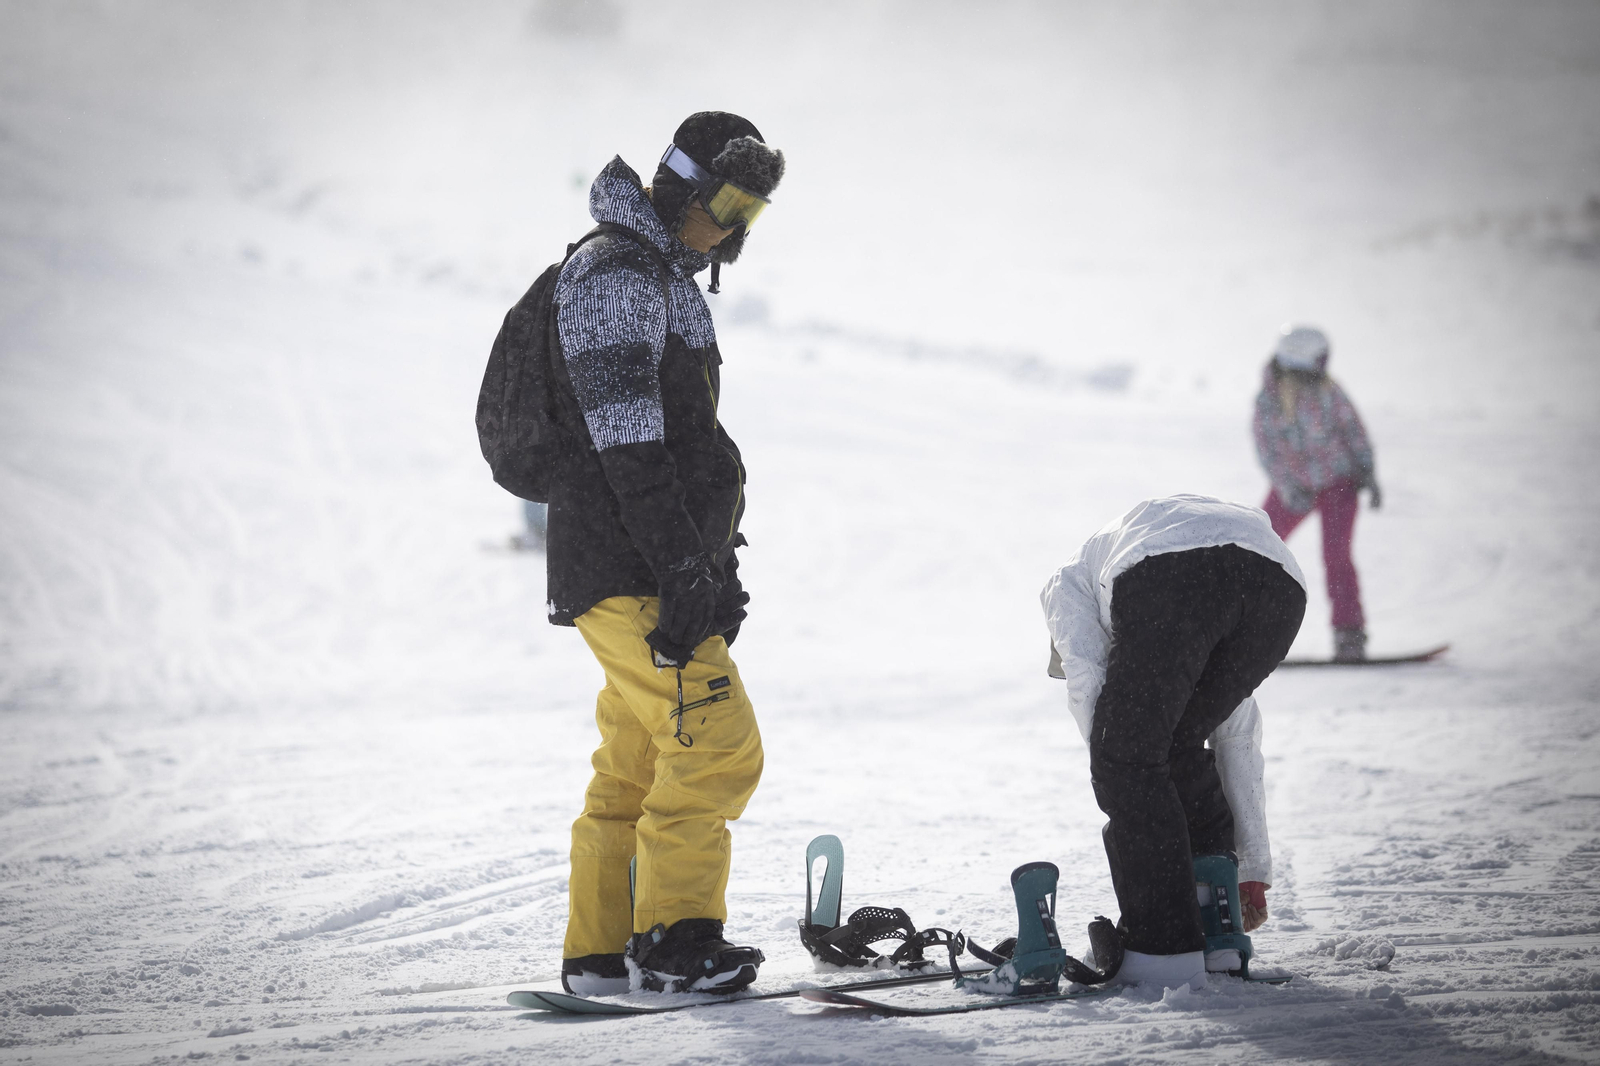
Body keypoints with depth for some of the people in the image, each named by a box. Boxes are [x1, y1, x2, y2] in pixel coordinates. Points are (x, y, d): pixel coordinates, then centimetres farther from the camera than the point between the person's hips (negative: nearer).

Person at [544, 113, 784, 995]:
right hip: (626, 569, -11)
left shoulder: (662, 279, 23)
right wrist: (681, 565, -23)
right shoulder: (616, 273, -11)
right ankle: (673, 936, -9)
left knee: (635, 769, 11)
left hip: (655, 572, 11)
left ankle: (601, 950, 16)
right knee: (718, 742, -13)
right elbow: (625, 432, -20)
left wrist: (716, 560, 25)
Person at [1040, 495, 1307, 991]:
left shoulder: (1065, 583, 37)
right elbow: (1238, 744, 45)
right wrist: (1253, 875, 47)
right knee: (1180, 747, 24)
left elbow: (1086, 682, 15)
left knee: (1127, 761, 8)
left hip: (1169, 574, -6)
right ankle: (1216, 933, 23)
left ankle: (1163, 948, 3)